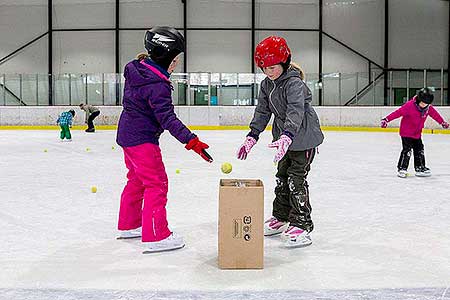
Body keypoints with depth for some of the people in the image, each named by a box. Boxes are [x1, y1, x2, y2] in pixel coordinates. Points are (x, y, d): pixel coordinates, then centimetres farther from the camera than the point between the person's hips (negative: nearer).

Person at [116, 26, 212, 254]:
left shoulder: (136, 68, 4)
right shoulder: (157, 85, -24)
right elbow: (167, 118, -28)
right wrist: (191, 140, -31)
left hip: (127, 133, 10)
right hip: (142, 139, -10)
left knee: (137, 179, 21)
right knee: (156, 183, -5)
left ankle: (128, 225, 34)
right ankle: (155, 236, -3)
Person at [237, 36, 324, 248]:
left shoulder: (294, 83, -23)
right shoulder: (267, 85, 3)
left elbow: (296, 113, -38)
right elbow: (262, 111, 6)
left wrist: (286, 137, -52)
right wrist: (251, 137, -2)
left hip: (304, 137, -9)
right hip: (285, 137, 9)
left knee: (296, 180, -10)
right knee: (282, 177, 16)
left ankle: (301, 225, -1)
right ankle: (281, 217, 30)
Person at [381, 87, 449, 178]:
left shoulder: (428, 108, -4)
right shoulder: (410, 105, -24)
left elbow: (435, 114, 14)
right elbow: (398, 112, -27)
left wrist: (443, 122, 27)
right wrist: (386, 120, -31)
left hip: (417, 133, 7)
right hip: (406, 132, -7)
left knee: (419, 149, 12)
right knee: (407, 150, -12)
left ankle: (420, 167, 24)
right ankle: (401, 168, -5)